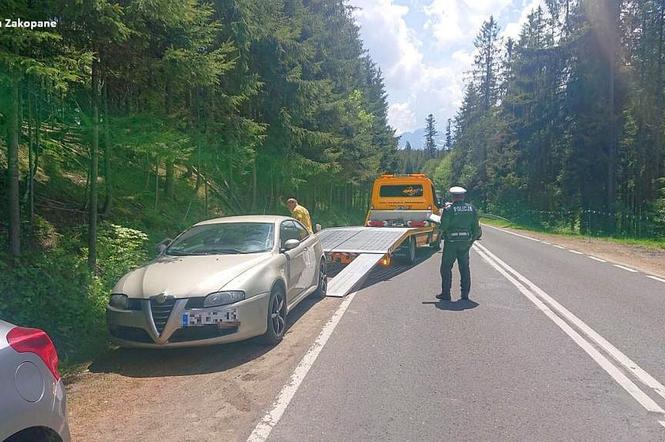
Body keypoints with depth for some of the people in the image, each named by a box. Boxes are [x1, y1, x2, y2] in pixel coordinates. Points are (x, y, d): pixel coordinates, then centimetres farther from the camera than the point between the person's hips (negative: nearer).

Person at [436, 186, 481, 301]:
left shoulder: (449, 209, -12)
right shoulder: (471, 209, 3)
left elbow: (443, 226, -14)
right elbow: (476, 227, 5)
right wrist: (473, 238, 19)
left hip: (451, 242, -4)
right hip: (465, 242, 5)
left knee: (446, 267, 5)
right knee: (464, 268, 13)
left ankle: (446, 293, 5)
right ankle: (465, 294, 16)